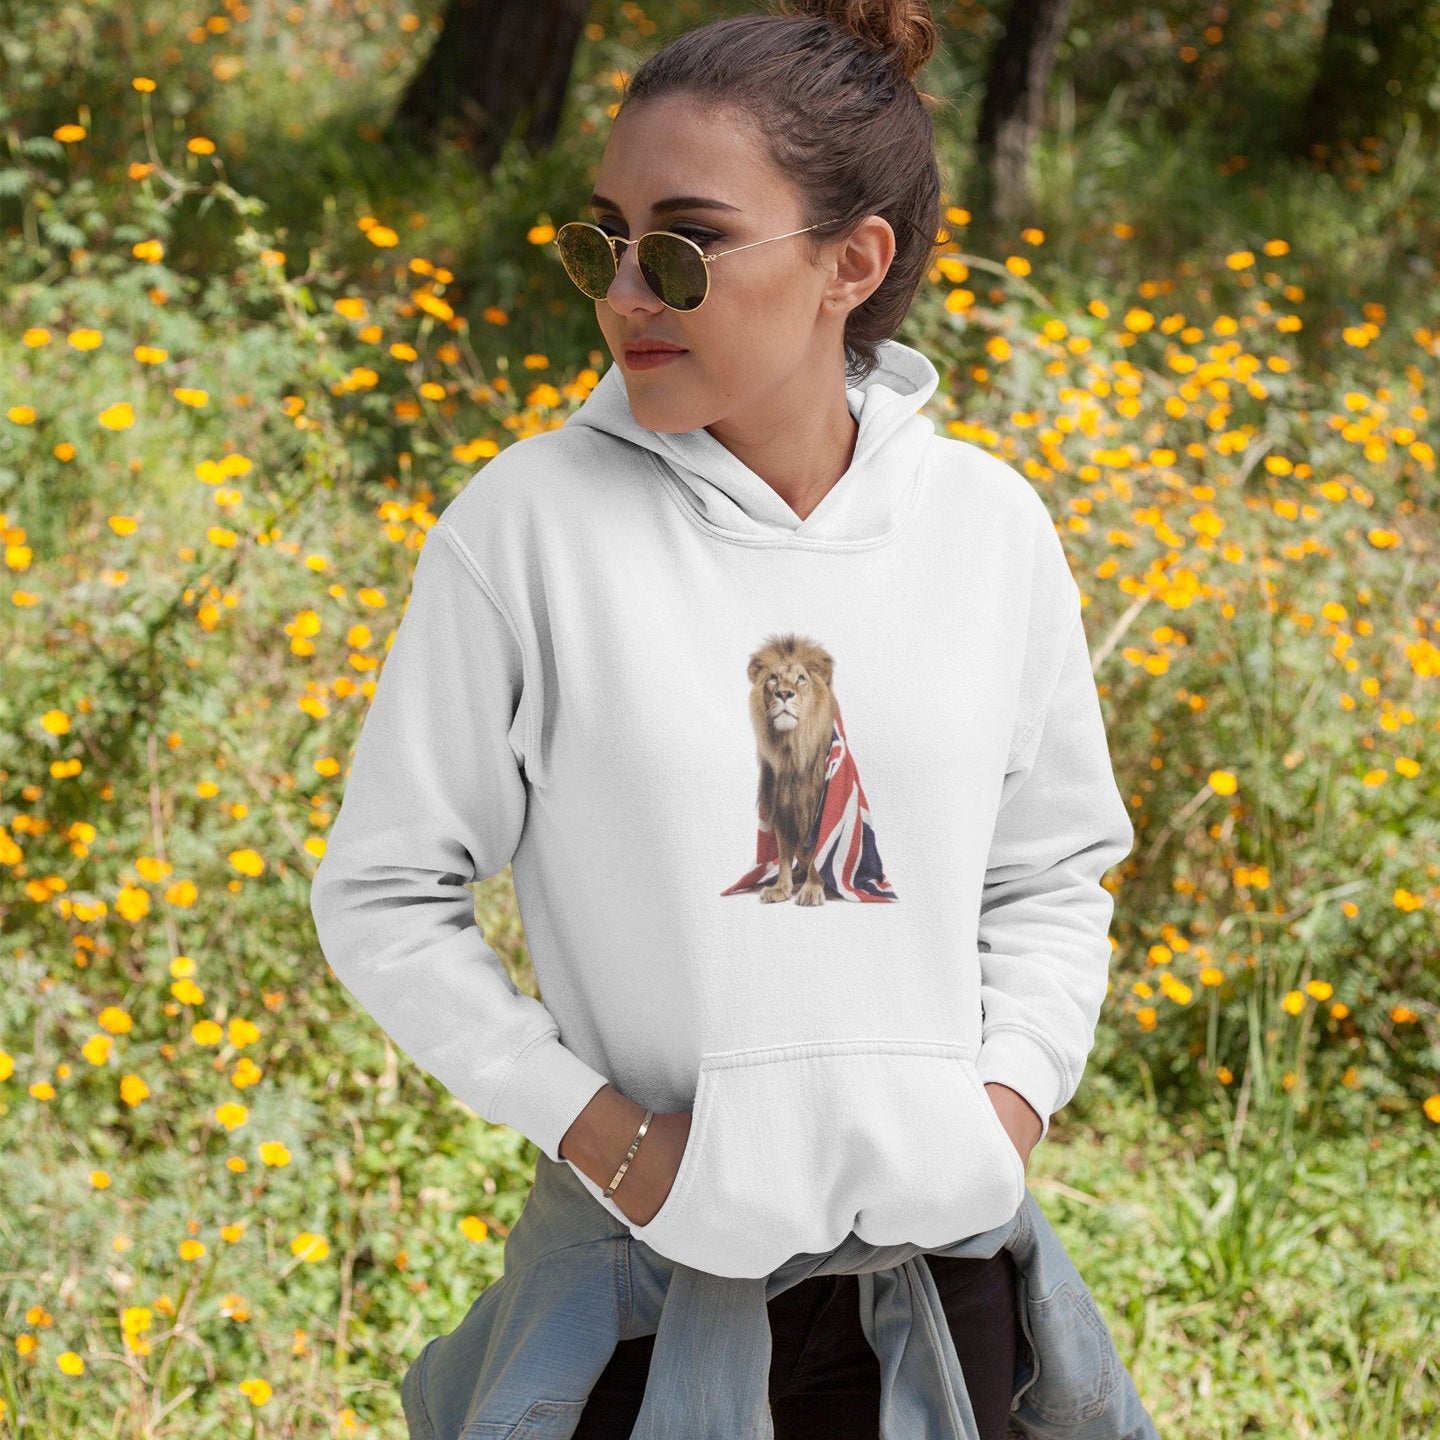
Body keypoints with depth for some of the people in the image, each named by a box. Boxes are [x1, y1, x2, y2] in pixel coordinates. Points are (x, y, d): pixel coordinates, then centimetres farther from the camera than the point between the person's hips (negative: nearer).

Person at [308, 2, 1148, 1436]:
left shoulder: (989, 527, 0)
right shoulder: (528, 524, -9)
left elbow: (1055, 871, 12)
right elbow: (383, 897, -4)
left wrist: (1013, 1096, -3)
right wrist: (595, 1129, -11)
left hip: (934, 1265, 3)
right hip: (648, 1265, -2)